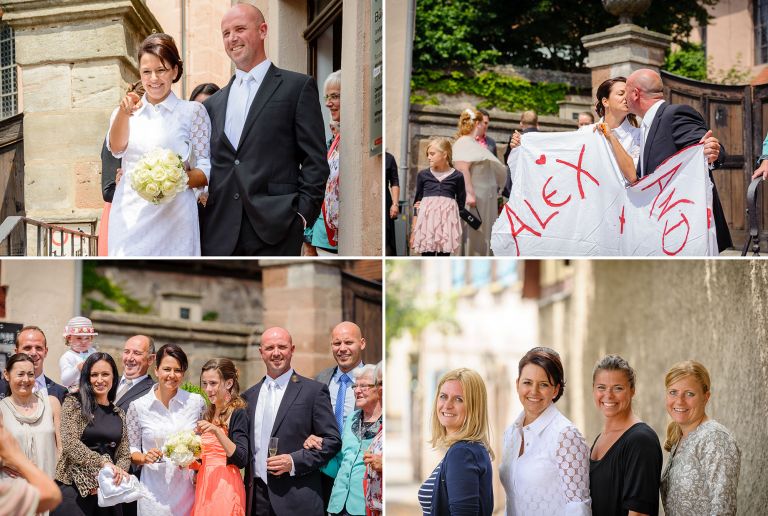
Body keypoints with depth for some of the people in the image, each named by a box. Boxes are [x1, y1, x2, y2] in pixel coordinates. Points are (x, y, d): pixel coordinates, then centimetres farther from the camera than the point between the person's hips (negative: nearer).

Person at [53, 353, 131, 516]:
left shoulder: (119, 413, 14)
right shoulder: (74, 403, 0)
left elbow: (125, 455, 12)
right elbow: (70, 443, -13)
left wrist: (114, 476, -9)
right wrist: (104, 463, -23)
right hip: (75, 487, -4)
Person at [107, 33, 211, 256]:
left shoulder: (192, 111, 6)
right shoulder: (125, 113, 15)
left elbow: (206, 170, 3)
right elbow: (116, 148, -4)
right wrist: (124, 112, -22)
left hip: (173, 218, -2)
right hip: (128, 218, 3)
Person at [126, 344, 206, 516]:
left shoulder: (197, 402, 2)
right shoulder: (138, 407, -1)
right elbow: (132, 451, 8)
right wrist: (145, 458, -12)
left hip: (187, 488, 1)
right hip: (155, 493, -1)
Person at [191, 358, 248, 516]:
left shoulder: (238, 413, -9)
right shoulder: (208, 414, 13)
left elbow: (242, 460, -19)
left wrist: (217, 431, -25)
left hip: (225, 489, -7)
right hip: (204, 487, 7)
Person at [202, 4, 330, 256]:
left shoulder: (298, 87, 5)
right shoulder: (213, 103, 20)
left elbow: (315, 161, -1)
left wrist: (302, 214, -10)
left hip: (274, 228, -4)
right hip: (220, 233, 5)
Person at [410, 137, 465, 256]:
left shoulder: (457, 176, 2)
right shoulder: (423, 175, 7)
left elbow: (461, 204, 8)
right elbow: (417, 202, 10)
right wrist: (414, 229, 7)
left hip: (447, 220, -1)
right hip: (426, 220, 1)